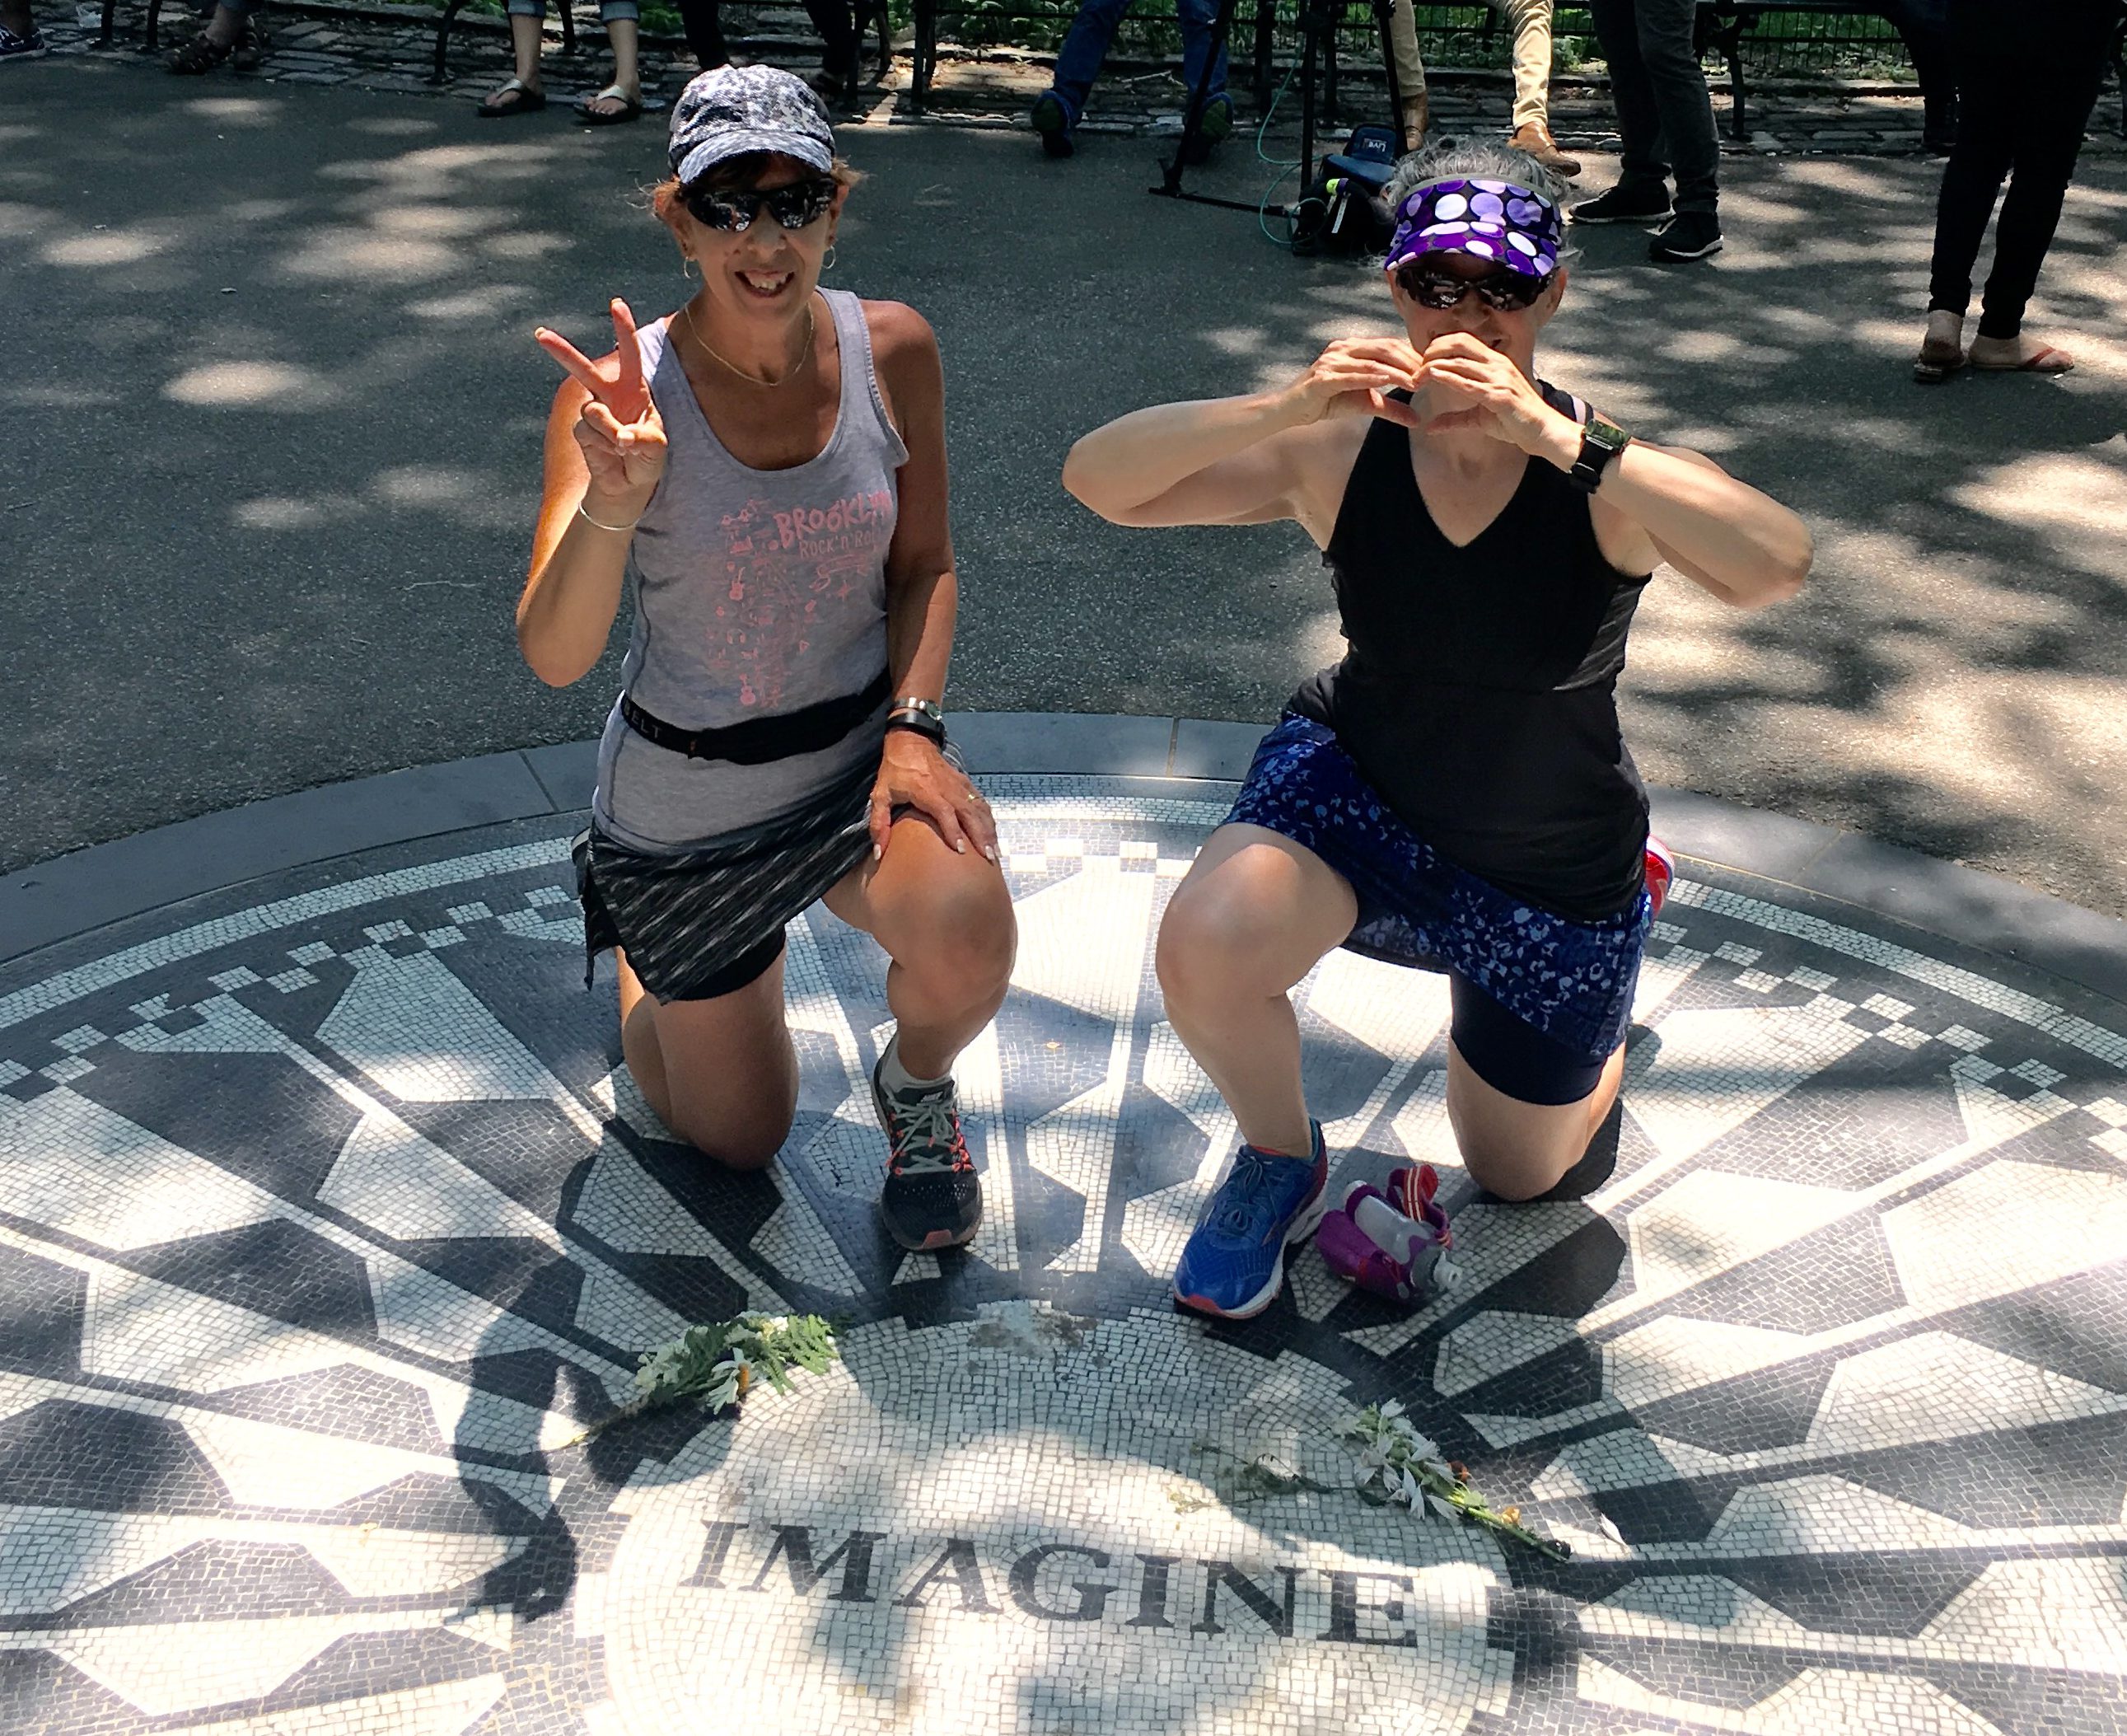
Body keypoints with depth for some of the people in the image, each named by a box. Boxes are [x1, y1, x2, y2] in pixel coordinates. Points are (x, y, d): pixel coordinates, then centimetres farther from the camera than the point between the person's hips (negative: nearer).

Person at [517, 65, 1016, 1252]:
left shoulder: (893, 350, -12)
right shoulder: (620, 394, -21)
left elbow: (926, 565, 0)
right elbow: (556, 656, -28)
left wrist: (914, 730, -15)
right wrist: (614, 500, -45)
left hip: (860, 752, 1)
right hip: (686, 805, -1)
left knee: (965, 942, -32)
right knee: (740, 1141, 15)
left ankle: (916, 1088, 6)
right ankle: (639, 946, 48)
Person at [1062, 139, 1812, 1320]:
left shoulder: (1602, 475, -24)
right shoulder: (1339, 451, -19)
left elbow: (1777, 567, -44)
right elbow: (1097, 478, -24)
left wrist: (1554, 438, -49)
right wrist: (1285, 409, -39)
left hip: (1551, 877, 0)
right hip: (1354, 789, 1)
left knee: (1518, 1173, 19)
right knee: (1207, 947, -33)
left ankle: (1629, 895, 47)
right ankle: (1279, 1162, 3)